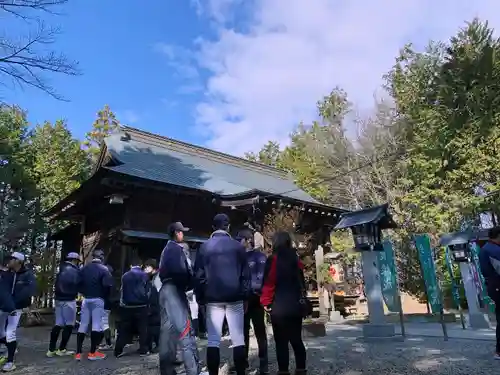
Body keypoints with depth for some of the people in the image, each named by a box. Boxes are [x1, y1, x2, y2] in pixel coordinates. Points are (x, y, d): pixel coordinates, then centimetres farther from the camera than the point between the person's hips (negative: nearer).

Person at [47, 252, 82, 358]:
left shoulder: (62, 269, 15)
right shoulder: (74, 270, -12)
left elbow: (58, 284, 17)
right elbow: (77, 284, -13)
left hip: (59, 299, 8)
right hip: (69, 300, -8)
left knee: (58, 324, 12)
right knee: (69, 325, 2)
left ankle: (51, 349, 13)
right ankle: (62, 349, 6)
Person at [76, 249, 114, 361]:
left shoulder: (84, 268, 7)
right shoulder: (104, 269, -9)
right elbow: (108, 285, -17)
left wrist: (84, 293, 15)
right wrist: (105, 296, -1)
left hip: (86, 299, 5)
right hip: (98, 299, -5)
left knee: (83, 325, 10)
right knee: (96, 325, 1)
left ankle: (78, 353, 11)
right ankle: (92, 352, 3)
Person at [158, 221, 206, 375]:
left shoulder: (167, 249, 21)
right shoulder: (176, 249, -8)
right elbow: (180, 271, -19)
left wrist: (186, 283, 9)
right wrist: (190, 283, -2)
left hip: (167, 290, 10)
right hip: (174, 290, -10)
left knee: (168, 330, 10)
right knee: (185, 329, -11)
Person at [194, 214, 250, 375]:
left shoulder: (205, 247, 2)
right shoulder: (238, 246, 0)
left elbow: (199, 274, 2)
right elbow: (245, 273, 2)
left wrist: (200, 297, 8)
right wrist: (244, 295, 9)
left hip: (213, 297, 1)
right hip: (234, 297, 0)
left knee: (213, 339, 5)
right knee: (238, 338, 6)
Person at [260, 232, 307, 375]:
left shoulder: (273, 259, -9)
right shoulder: (296, 259, 9)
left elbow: (269, 282, -14)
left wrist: (266, 302, -5)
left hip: (279, 306, -6)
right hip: (296, 305, 6)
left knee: (281, 342, 1)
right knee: (297, 340, 15)